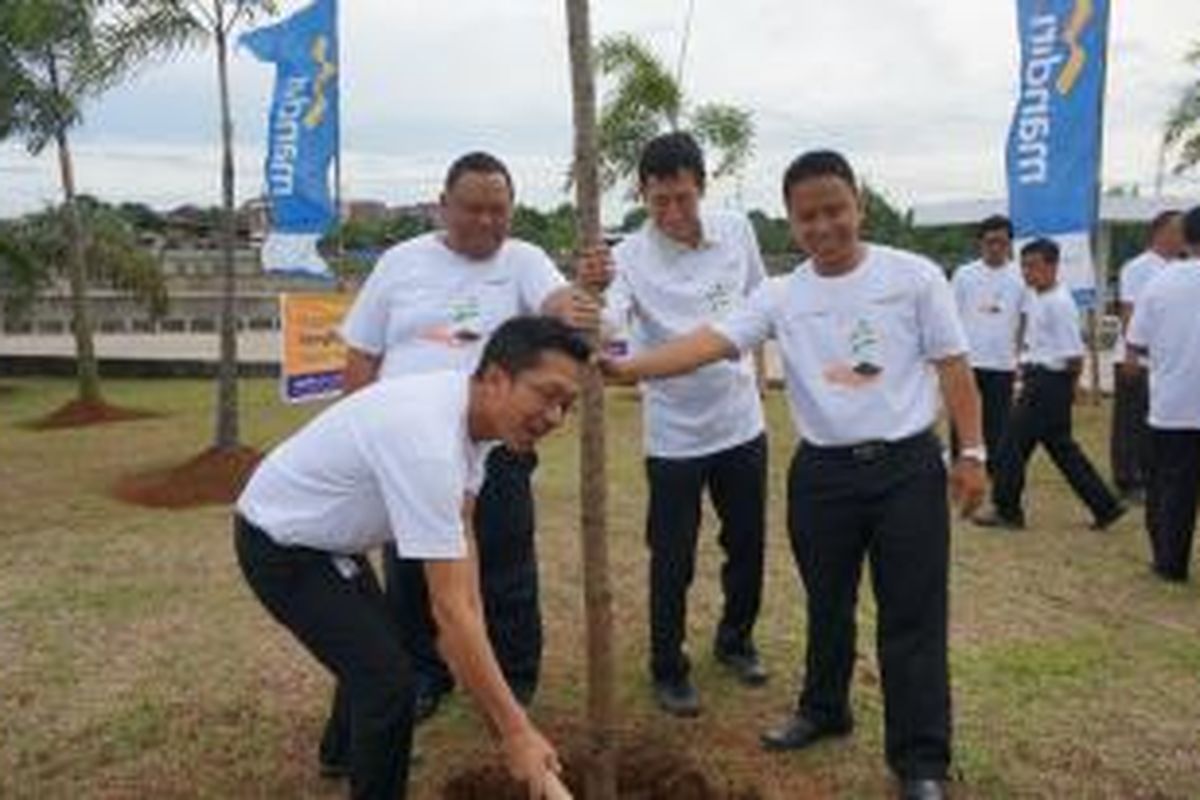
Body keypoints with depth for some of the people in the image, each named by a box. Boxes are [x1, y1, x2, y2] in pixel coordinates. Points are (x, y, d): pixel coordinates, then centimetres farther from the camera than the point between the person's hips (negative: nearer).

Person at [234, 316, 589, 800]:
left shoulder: (474, 411, -10)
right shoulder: (429, 439, -40)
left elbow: (461, 536, -3)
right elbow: (450, 608, -38)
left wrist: (476, 652, -5)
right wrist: (514, 730, -33)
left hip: (325, 534, 10)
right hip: (280, 543, -10)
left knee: (373, 655, 28)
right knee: (388, 680, -15)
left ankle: (349, 753, 55)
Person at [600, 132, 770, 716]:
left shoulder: (737, 231, -3)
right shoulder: (629, 257, -16)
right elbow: (604, 322, -35)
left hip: (741, 422, 4)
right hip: (674, 434, -4)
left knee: (747, 546, 17)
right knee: (673, 563, 5)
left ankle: (735, 640, 41)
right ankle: (668, 671, 25)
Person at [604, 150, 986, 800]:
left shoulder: (914, 275, -3)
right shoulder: (780, 296, -1)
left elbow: (952, 366, 0)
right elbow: (710, 341, -13)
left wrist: (972, 452, -3)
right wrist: (623, 369, -26)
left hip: (907, 465, -2)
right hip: (822, 471, 3)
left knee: (912, 616, 2)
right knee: (827, 604, 18)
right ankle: (823, 710, 40)